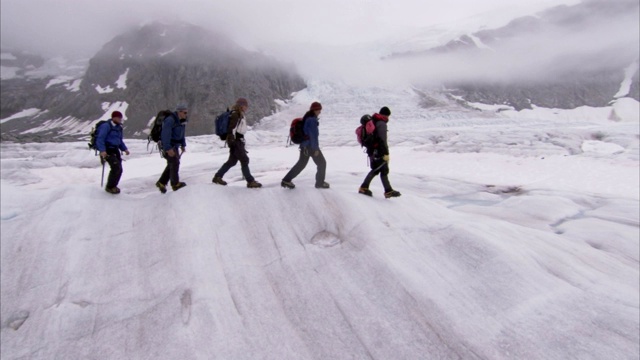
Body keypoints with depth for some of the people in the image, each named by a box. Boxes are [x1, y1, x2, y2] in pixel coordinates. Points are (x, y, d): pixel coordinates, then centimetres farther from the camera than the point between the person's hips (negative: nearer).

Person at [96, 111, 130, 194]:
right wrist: (102, 150, -30)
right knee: (116, 168, -17)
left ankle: (112, 186, 27)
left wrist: (124, 149, 9)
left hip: (115, 150, 8)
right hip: (107, 151, -8)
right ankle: (110, 187, -1)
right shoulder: (106, 126, -12)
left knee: (119, 169, 7)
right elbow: (100, 139, -19)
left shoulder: (118, 127, 14)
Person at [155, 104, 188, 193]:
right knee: (175, 163, -10)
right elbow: (165, 135, -27)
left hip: (175, 145, 9)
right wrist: (168, 148, -30)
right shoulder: (170, 120, -21)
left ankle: (161, 183, 22)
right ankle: (175, 184, 0)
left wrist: (183, 145, 14)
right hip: (168, 146, -9)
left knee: (171, 165, 11)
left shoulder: (182, 121, 7)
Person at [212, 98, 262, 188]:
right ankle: (250, 181, -5)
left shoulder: (239, 115, 18)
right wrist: (231, 142, -22)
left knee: (232, 161, 13)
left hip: (239, 141, 10)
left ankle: (217, 177, 21)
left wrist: (242, 143, 23)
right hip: (236, 142, -10)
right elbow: (231, 129, -19)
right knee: (244, 160, -8)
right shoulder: (235, 114, -12)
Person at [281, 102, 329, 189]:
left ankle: (286, 180, 15)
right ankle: (320, 182, 13)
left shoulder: (306, 118, 12)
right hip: (311, 146, -9)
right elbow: (314, 135, -21)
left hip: (304, 145, 9)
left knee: (301, 163, 17)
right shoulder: (312, 120, -18)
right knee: (322, 163, 5)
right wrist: (316, 148, -19)